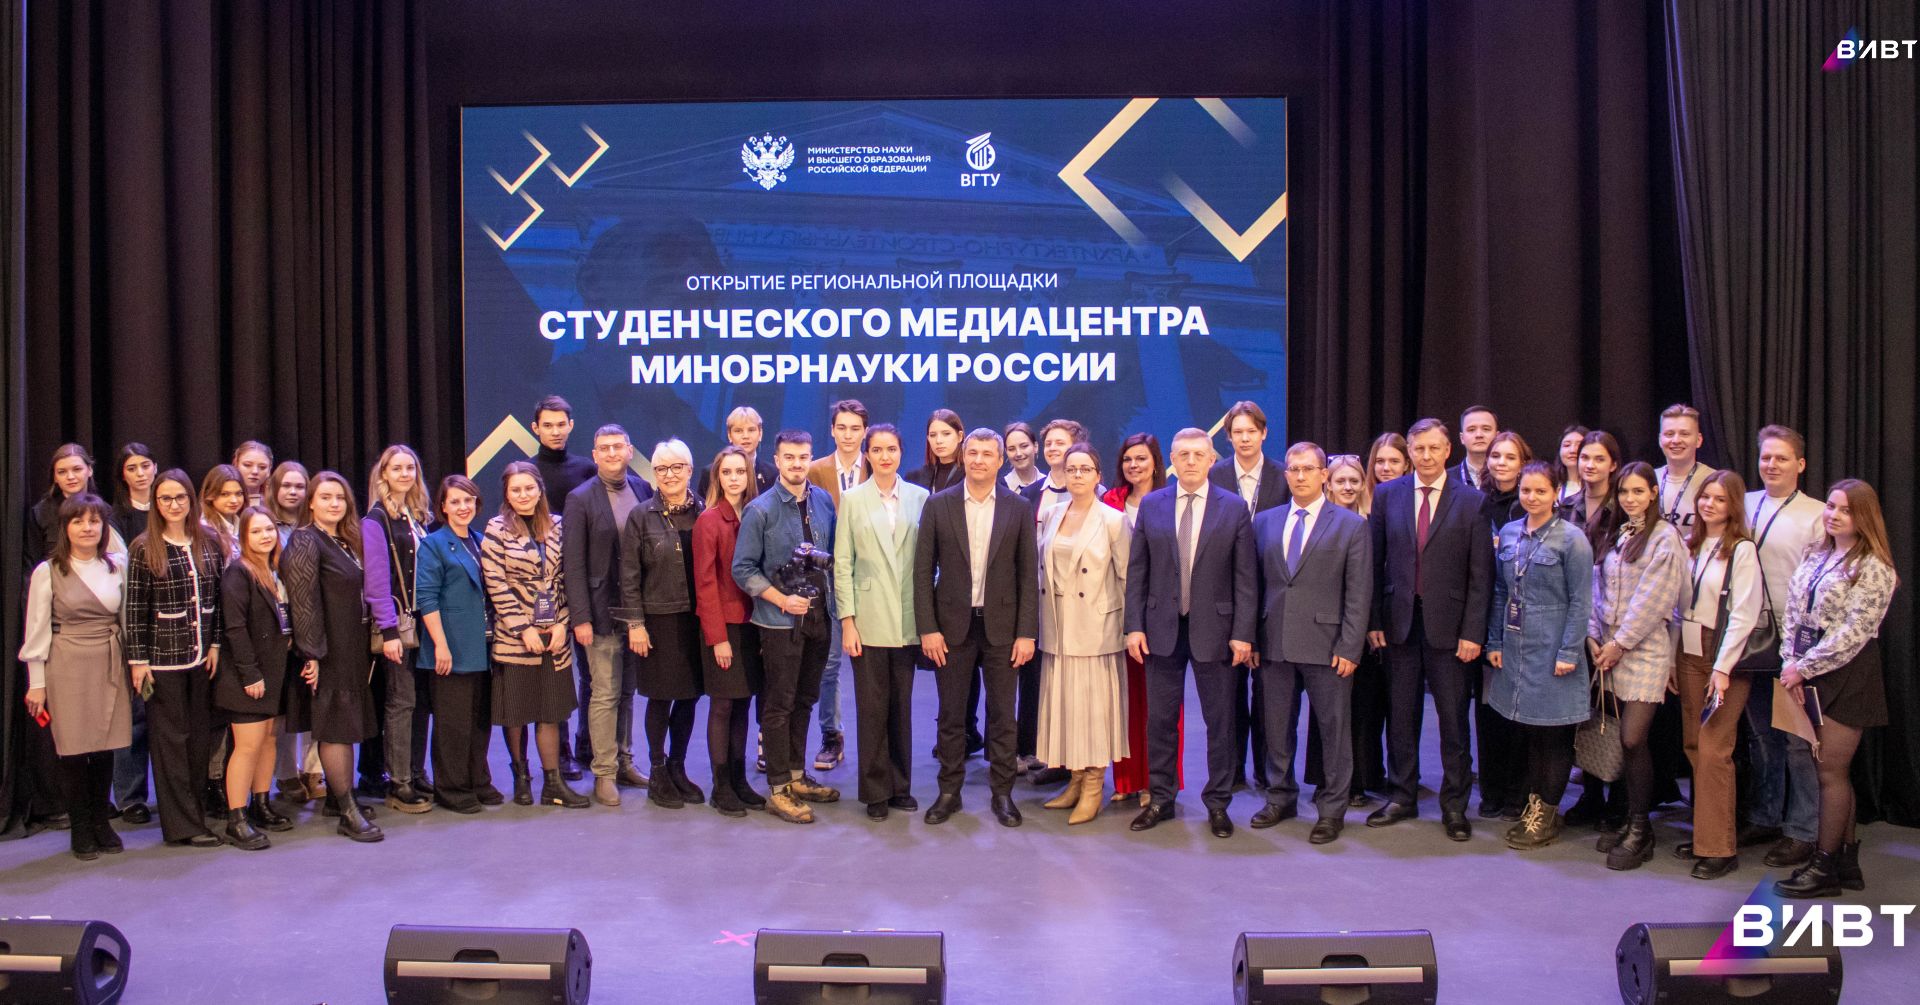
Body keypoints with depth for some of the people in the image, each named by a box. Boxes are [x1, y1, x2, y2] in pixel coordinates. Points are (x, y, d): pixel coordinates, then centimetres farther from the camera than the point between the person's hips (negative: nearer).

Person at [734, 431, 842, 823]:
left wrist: (830, 593, 1)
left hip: (818, 615, 5)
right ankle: (778, 790, 10)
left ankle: (797, 777, 28)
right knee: (779, 705, 2)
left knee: (804, 701, 15)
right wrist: (782, 599, -14)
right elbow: (743, 569, -9)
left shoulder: (823, 501, 5)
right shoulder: (761, 509, -9)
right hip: (780, 621, -5)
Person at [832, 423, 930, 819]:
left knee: (901, 706, 10)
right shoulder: (852, 499, 2)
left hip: (907, 618, 2)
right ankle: (876, 791, 14)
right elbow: (843, 563, 0)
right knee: (872, 708, 2)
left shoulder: (919, 497, 5)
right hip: (869, 619, -1)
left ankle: (900, 785, 22)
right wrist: (847, 621, -6)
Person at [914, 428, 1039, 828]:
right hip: (952, 626, 0)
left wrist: (1027, 633, -5)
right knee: (951, 715, 8)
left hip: (1001, 626, 0)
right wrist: (927, 628, -6)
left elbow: (1028, 575, 1)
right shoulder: (938, 505, 0)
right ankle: (949, 792, 21)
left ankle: (1002, 793, 19)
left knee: (1002, 715, 7)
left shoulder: (1019, 509, 1)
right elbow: (923, 571, 0)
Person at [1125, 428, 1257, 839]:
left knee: (1220, 722, 6)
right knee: (1159, 719, 9)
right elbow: (1136, 571, 4)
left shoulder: (1234, 507, -1)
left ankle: (1218, 804, 20)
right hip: (1161, 628, 2)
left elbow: (1245, 577, -2)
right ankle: (1161, 800, 23)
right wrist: (1134, 626, -2)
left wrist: (1243, 633, -7)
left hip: (1213, 630, -1)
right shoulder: (1151, 505, 4)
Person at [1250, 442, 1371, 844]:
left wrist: (1350, 647, -10)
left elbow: (1359, 594, -3)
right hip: (1275, 642, 3)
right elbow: (1255, 584, 10)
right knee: (1277, 726, 12)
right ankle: (1281, 799, 28)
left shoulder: (1351, 525, 0)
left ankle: (1331, 809, 17)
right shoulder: (1264, 522, 10)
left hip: (1326, 644, -3)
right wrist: (1252, 637, 5)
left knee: (1333, 728, 4)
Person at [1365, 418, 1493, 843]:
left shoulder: (1471, 501, -2)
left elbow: (1480, 574, -3)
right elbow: (1375, 563, 5)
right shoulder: (1387, 495, 4)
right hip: (1399, 621, 2)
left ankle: (1454, 804, 18)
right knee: (1401, 714, 11)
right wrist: (1374, 620, 0)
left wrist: (1473, 632, -8)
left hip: (1448, 625, -2)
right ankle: (1402, 796, 24)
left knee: (1453, 718, 5)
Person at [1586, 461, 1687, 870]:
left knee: (1633, 740, -9)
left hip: (1645, 651, -6)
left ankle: (1640, 830, 3)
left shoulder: (1665, 537, -5)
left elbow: (1653, 598, -11)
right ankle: (1627, 820, 17)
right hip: (1610, 650, 6)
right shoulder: (1613, 537, 15)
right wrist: (1597, 639, 3)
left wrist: (1621, 642, -11)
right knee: (1618, 740, 6)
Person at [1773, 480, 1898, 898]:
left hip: (1847, 675, -7)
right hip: (1810, 674, 7)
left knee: (1831, 770, -2)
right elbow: (1794, 612, 9)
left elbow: (1853, 633, -16)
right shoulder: (1815, 556, 11)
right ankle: (1848, 862, 21)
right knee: (1834, 770, 12)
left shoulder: (1873, 568, -11)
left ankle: (1825, 867, 9)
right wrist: (1790, 662, -3)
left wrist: (1805, 668, -14)